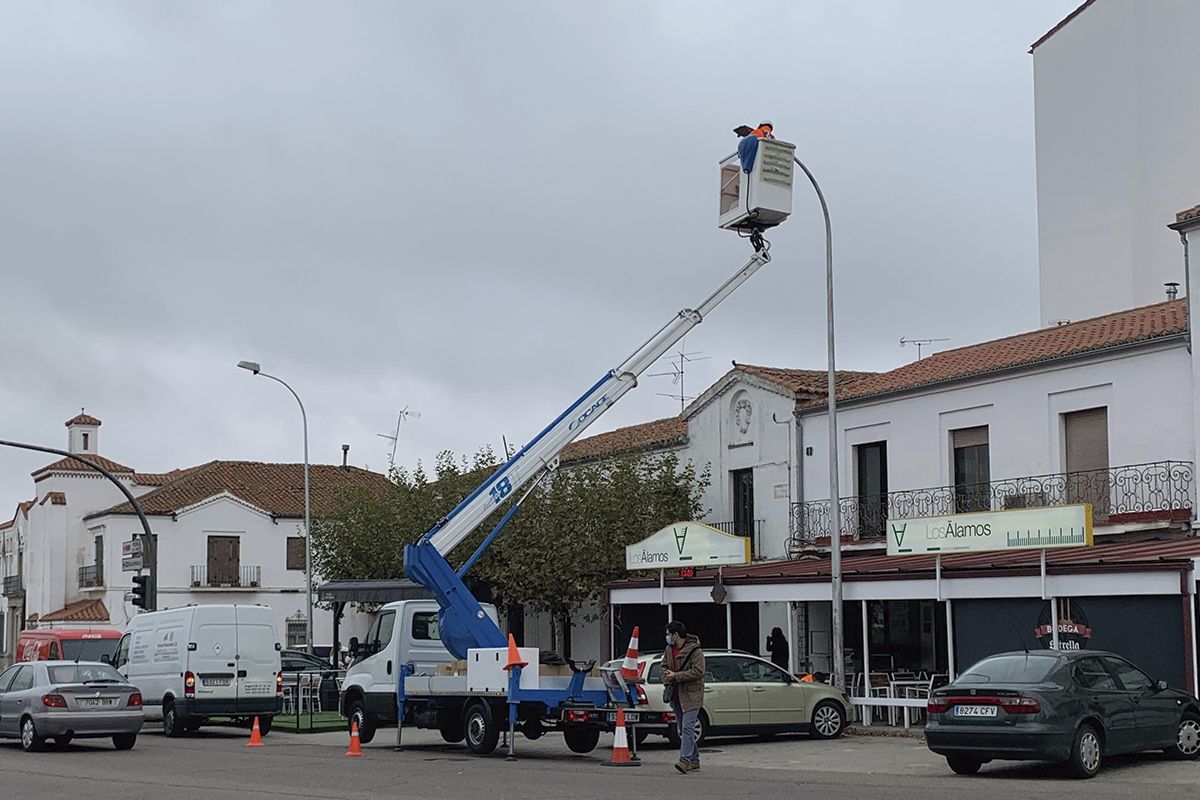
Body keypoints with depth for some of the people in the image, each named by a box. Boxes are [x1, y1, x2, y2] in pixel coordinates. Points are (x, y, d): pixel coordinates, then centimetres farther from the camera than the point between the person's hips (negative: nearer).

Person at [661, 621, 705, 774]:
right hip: (676, 696, 8)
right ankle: (694, 760, 19)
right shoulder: (669, 649, 10)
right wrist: (667, 682, 2)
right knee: (681, 729, 11)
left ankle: (685, 760, -21)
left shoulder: (694, 651, -14)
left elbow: (698, 672, -20)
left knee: (687, 727, -16)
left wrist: (676, 676, -19)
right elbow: (664, 666, 21)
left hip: (691, 695, -8)